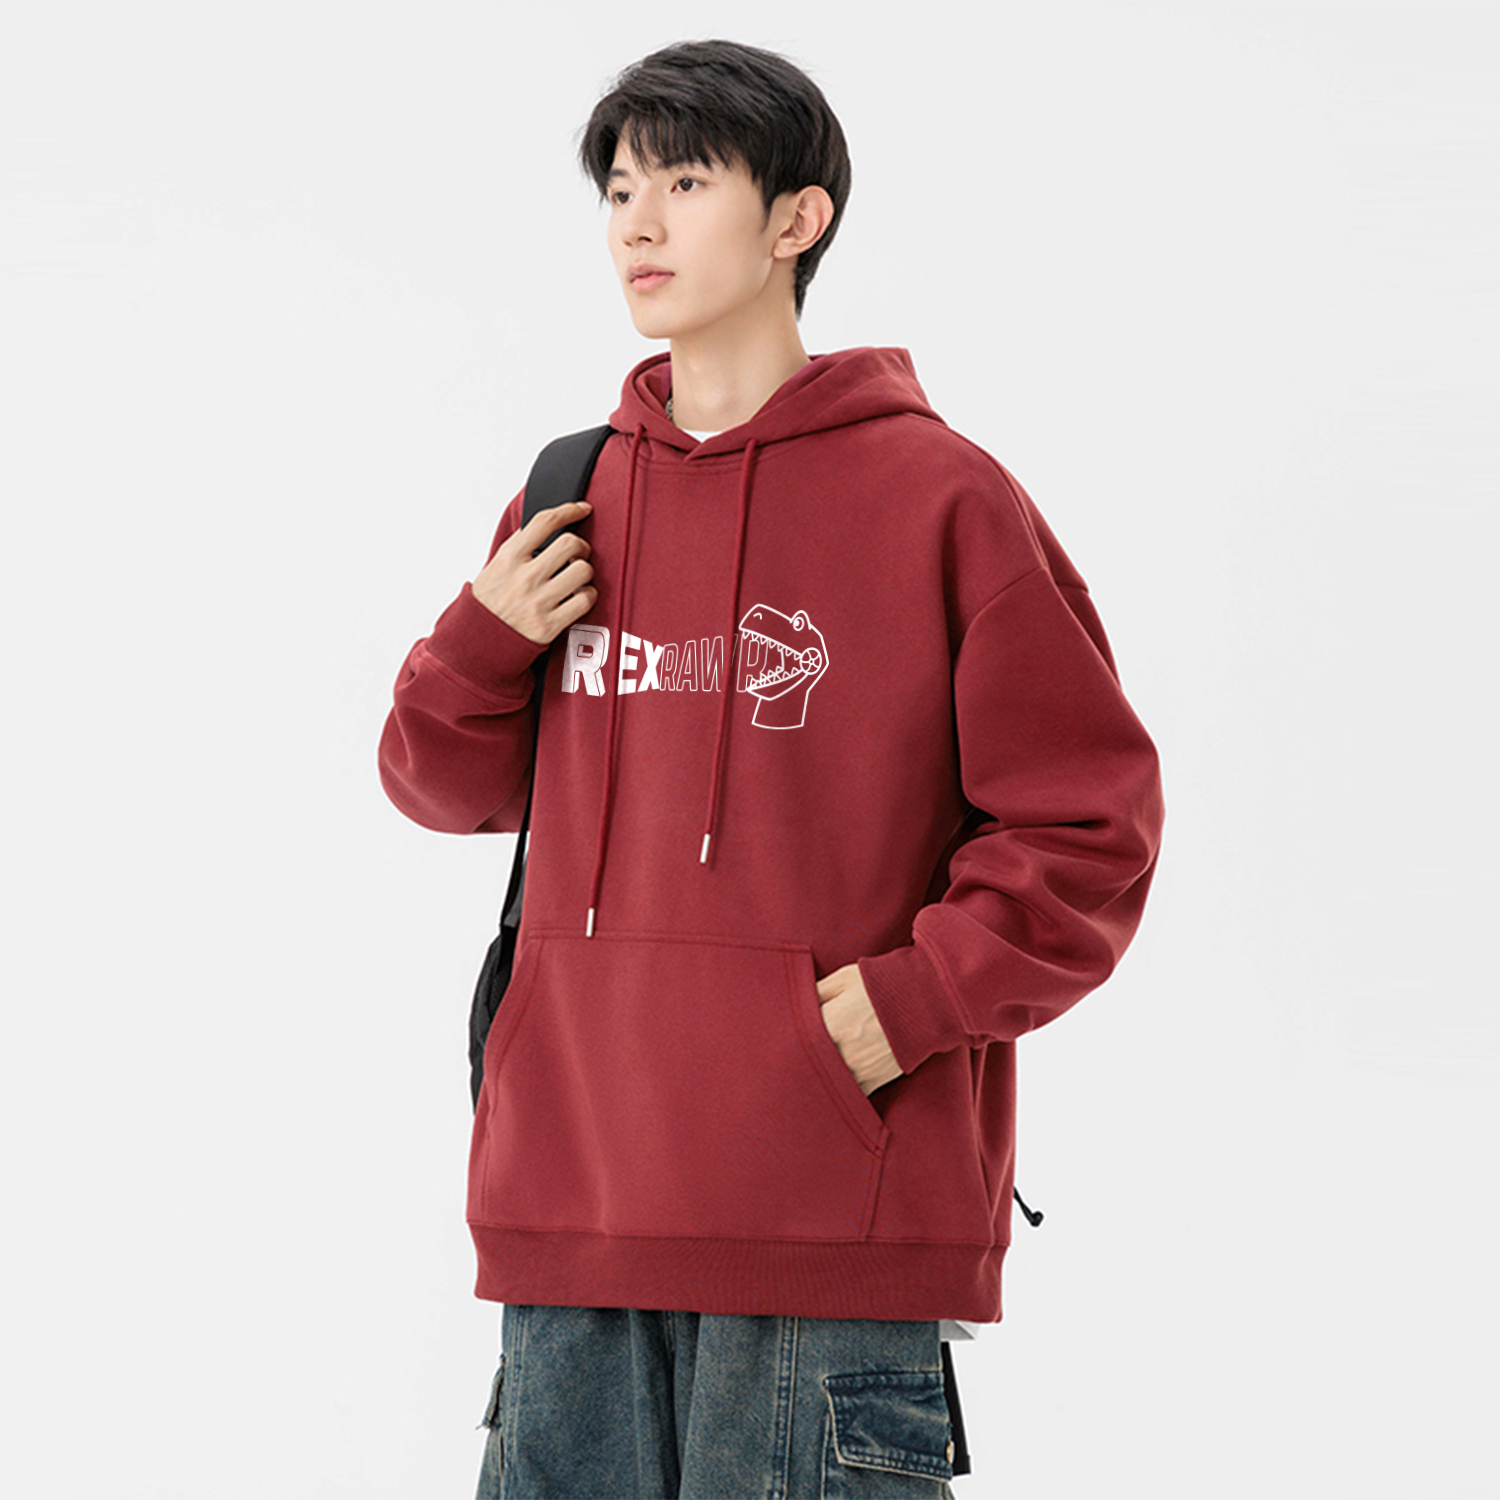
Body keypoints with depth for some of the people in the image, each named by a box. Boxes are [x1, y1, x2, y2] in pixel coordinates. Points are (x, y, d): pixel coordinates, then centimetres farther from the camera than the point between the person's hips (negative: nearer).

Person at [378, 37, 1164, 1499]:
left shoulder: (940, 499, -2)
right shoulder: (571, 501, 13)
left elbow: (1089, 827, -2)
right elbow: (450, 785, 21)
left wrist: (905, 1006, -12)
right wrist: (483, 638, 2)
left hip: (829, 1202, -5)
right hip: (568, 1184, 5)